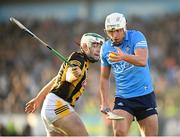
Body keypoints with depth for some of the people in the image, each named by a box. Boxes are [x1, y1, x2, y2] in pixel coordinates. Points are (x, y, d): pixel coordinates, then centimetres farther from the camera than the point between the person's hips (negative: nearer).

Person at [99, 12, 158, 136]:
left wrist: (124, 57, -45)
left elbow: (143, 61, -27)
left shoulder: (136, 37, -9)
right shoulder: (105, 48, 3)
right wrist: (105, 103, 6)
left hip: (145, 95, -2)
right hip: (122, 98, 2)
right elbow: (104, 78, 13)